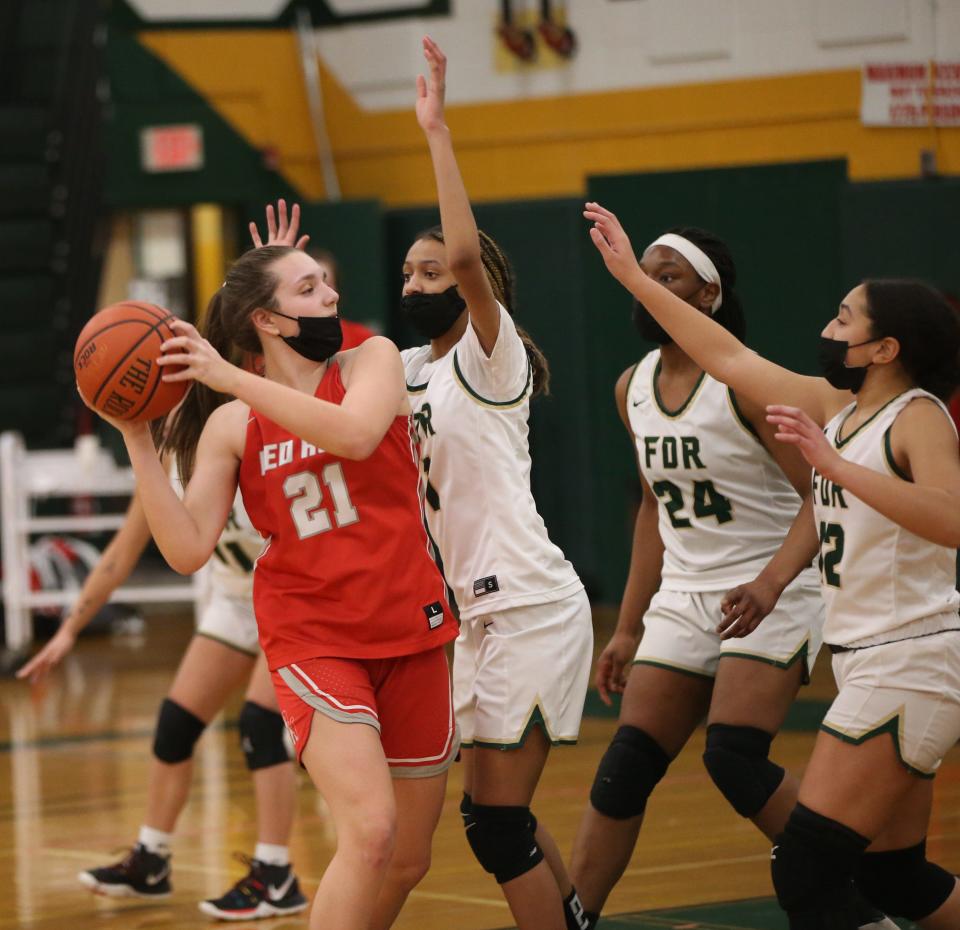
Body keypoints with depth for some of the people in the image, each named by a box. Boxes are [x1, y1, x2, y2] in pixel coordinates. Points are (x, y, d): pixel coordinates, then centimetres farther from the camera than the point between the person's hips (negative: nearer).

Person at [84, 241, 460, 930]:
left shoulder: (372, 360, 1)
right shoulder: (232, 425, 0)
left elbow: (355, 434, -22)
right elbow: (188, 550, -8)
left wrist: (231, 377, -24)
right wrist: (138, 439, -14)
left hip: (409, 631, 3)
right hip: (313, 638, -2)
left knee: (409, 861, 9)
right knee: (371, 830, -24)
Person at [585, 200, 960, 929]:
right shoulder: (838, 407, 10)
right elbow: (731, 360, 16)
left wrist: (834, 464, -35)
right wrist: (633, 276, 17)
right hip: (872, 668, 9)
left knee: (804, 871, -12)